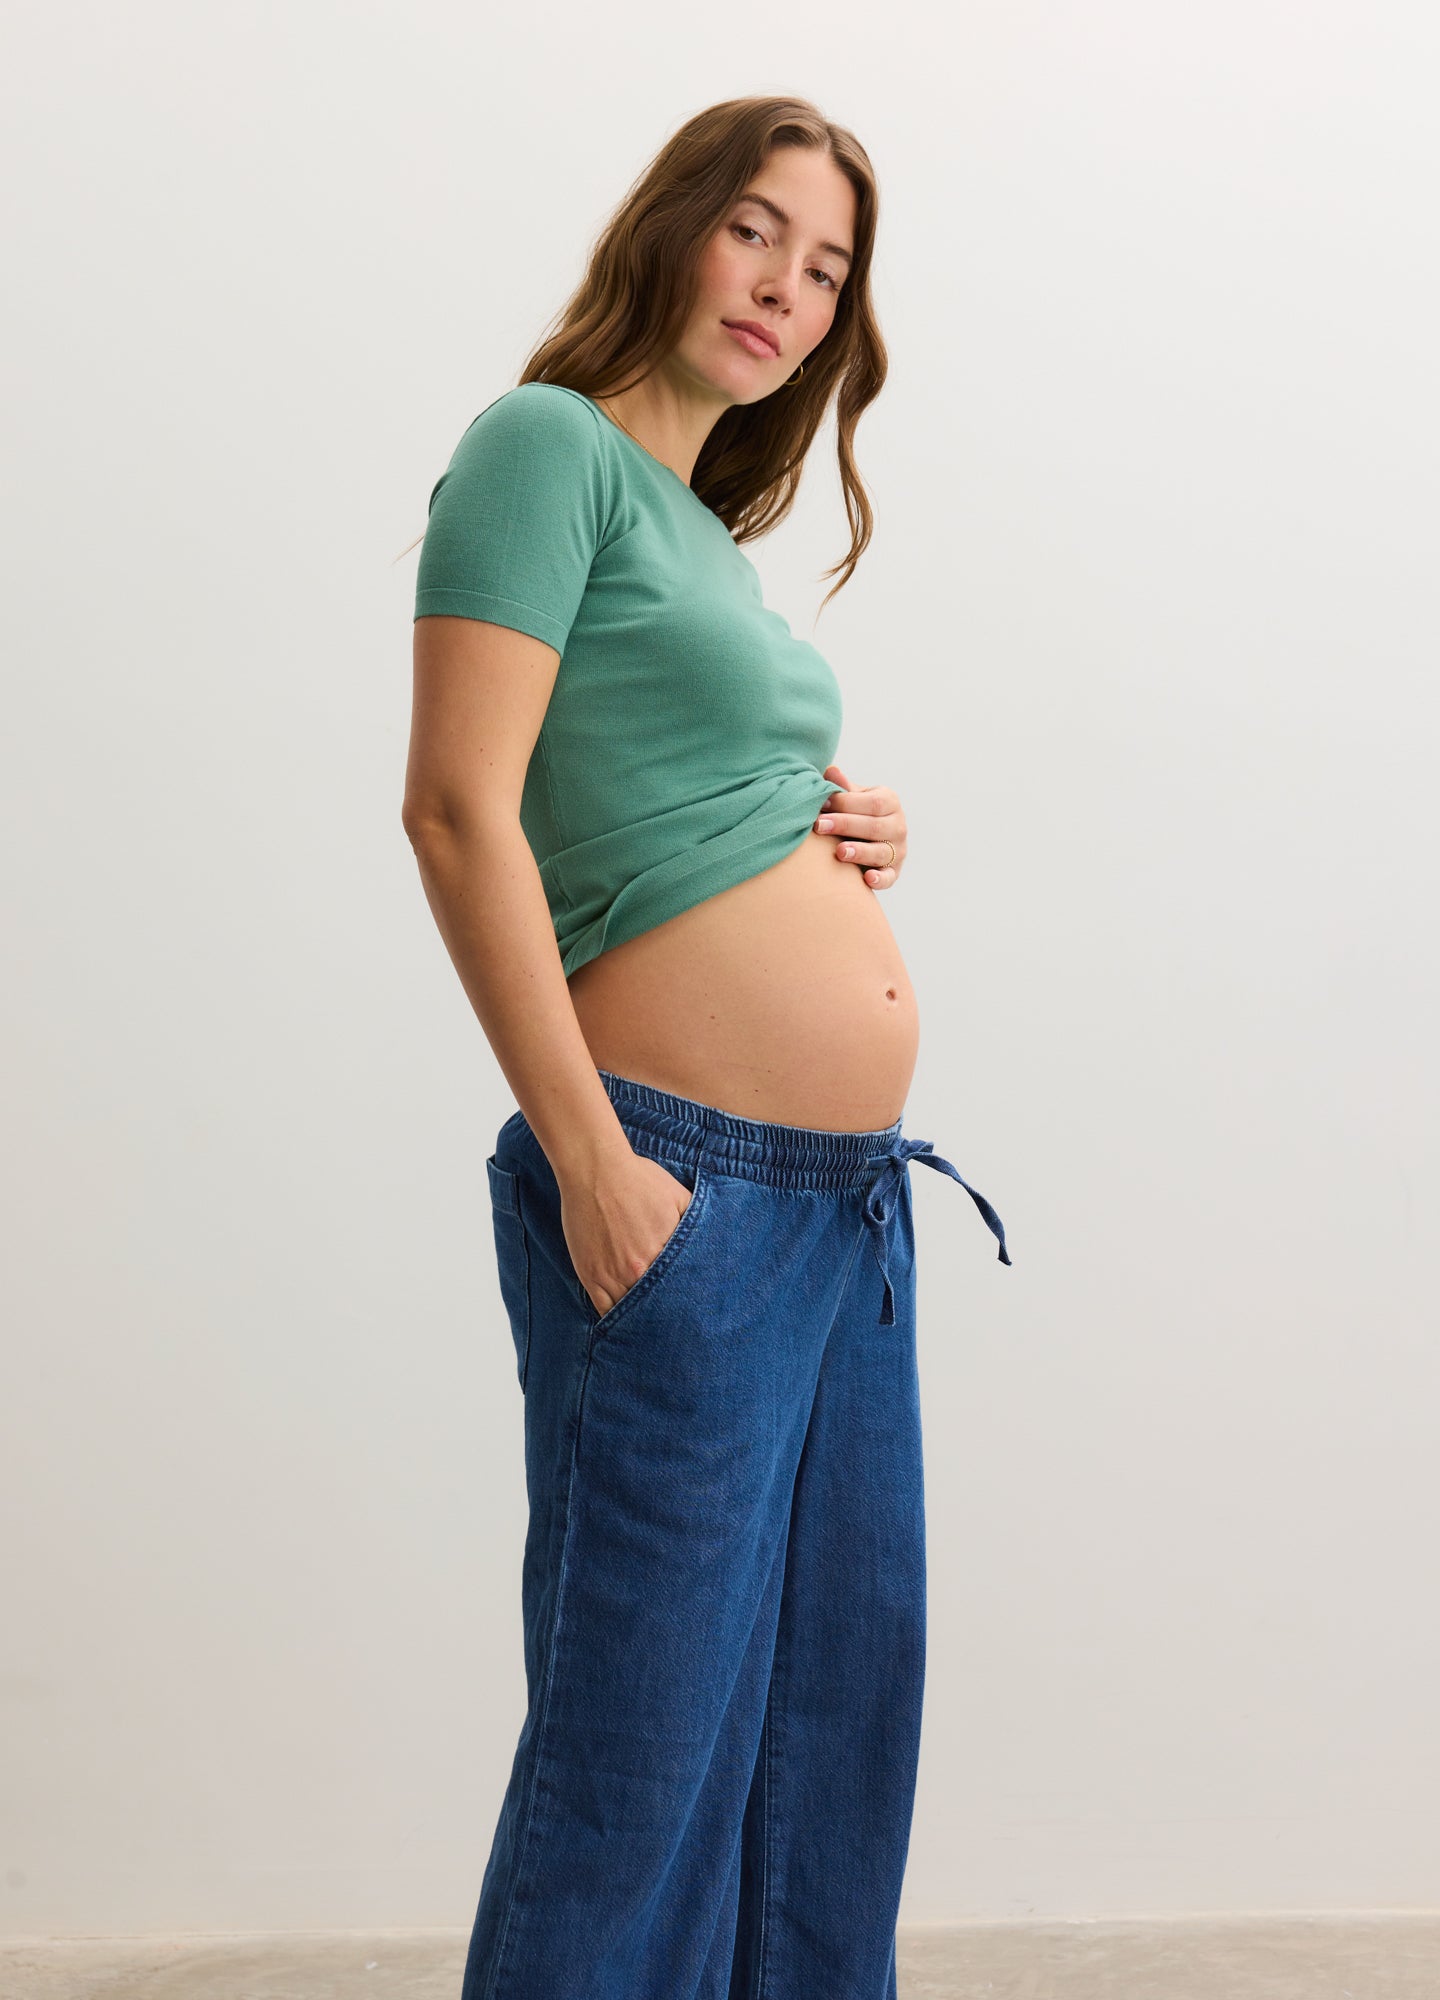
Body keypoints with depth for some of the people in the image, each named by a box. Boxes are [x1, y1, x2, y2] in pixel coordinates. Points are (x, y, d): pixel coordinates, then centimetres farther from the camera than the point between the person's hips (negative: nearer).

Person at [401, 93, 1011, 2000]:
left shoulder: (714, 531, 19)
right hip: (685, 1194, -9)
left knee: (839, 1712, 16)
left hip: (855, 1199, 9)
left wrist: (847, 842, 8)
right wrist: (593, 1166, -20)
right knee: (649, 1744, 1)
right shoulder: (550, 443, -6)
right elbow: (460, 811, -16)